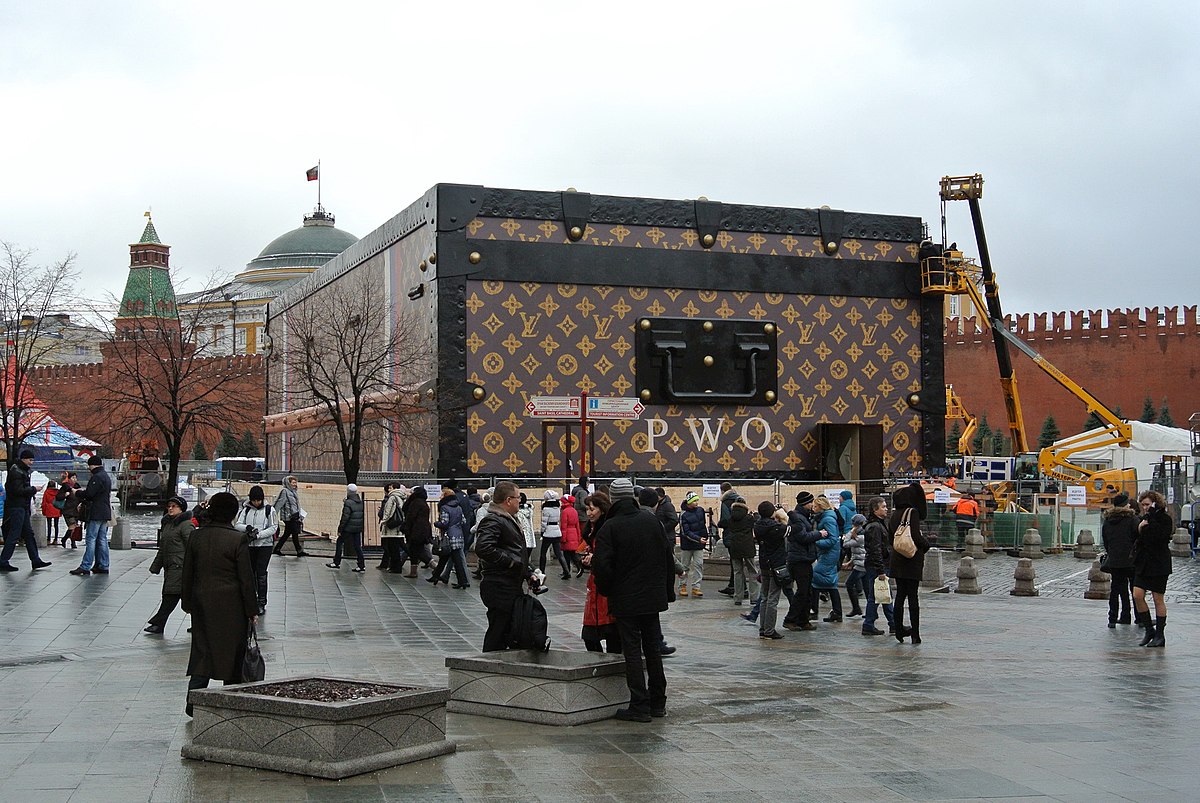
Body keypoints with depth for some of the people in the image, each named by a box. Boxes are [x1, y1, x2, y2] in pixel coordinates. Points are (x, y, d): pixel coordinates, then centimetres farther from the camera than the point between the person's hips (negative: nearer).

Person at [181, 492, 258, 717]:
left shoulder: (196, 537, 1)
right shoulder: (237, 540, -12)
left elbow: (187, 574, 7)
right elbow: (246, 578, -10)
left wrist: (188, 603, 18)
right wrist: (252, 611, -3)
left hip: (203, 603, 4)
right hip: (231, 606, -4)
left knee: (202, 650, 8)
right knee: (232, 653, 8)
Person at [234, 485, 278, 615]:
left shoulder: (269, 510, -4)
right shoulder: (245, 509, 3)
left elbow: (273, 528, -7)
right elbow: (237, 525, -2)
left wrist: (257, 535, -18)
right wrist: (247, 528, -23)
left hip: (265, 545, -3)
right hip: (249, 545, 3)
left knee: (261, 574, -6)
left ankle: (262, 603, 1)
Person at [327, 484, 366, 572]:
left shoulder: (348, 503, -15)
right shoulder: (361, 502, 8)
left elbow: (345, 518, -16)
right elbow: (363, 515, 15)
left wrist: (340, 529, -12)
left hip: (348, 528, -7)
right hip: (358, 528, 7)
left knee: (339, 543, 9)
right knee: (357, 546, 8)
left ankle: (336, 563, 13)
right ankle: (361, 565, 4)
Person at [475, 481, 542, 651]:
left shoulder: (510, 520, 20)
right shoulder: (492, 521, -14)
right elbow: (483, 548, -30)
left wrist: (529, 573, 17)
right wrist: (510, 561, -21)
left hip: (512, 587, 11)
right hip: (499, 588, -10)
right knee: (497, 635, -8)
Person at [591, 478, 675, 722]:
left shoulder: (610, 528, -13)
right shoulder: (651, 520, 4)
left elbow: (601, 565, -18)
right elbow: (668, 555, 9)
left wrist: (607, 591, 0)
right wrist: (666, 588, 16)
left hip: (626, 600, -5)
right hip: (653, 597, 5)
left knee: (633, 651, 0)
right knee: (653, 649, 14)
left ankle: (640, 706, -1)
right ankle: (658, 703, 20)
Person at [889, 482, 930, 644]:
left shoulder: (894, 515, 10)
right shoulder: (913, 513, -12)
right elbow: (916, 537, -19)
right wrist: (926, 544, -1)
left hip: (897, 559, 6)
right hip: (912, 560, -6)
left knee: (900, 594, 11)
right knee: (913, 596, -1)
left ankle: (899, 630, 13)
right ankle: (915, 633, 1)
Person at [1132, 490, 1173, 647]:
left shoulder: (1165, 519, -8)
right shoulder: (1142, 519, 12)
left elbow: (1159, 537, -23)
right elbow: (1135, 539, 13)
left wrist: (1151, 519, -21)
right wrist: (1139, 528, -5)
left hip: (1159, 564, -6)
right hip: (1143, 563, 6)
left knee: (1158, 599, 0)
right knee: (1137, 595, -4)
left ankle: (1159, 635, 8)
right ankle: (1149, 630, 9)